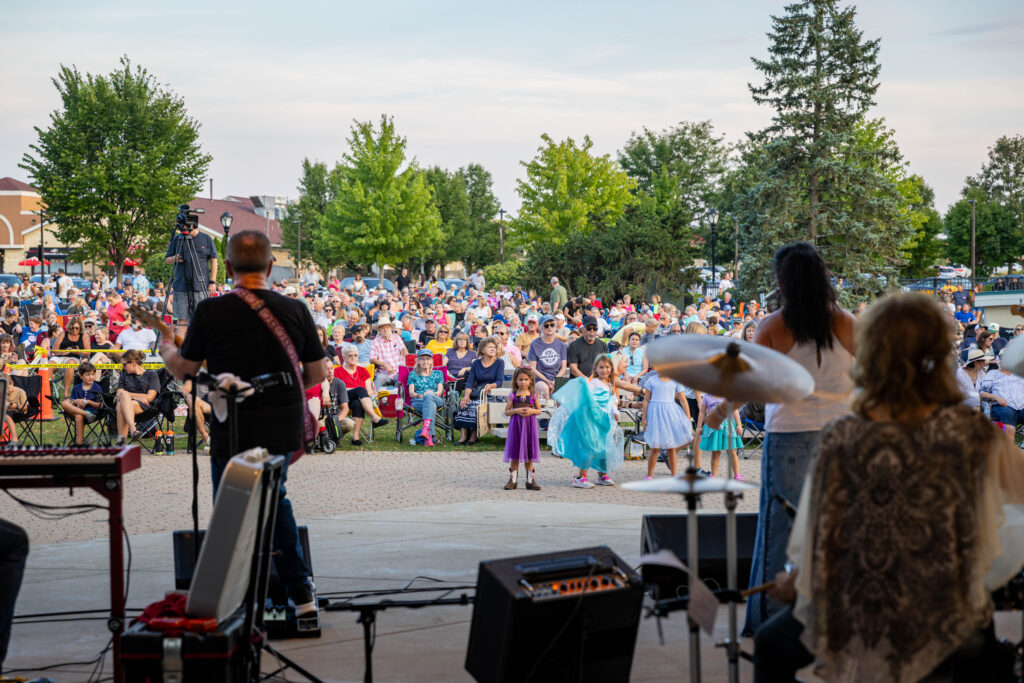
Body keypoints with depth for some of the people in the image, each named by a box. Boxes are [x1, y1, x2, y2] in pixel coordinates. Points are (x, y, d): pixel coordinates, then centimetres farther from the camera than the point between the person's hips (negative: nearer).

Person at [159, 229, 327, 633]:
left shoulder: (210, 312, -11)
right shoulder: (295, 310, -3)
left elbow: (184, 370, 0)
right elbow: (317, 374, 5)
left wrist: (166, 350, 22)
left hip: (234, 433, -4)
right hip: (285, 430, 4)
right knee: (273, 499, 25)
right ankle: (301, 597, 22)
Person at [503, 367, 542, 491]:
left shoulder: (533, 395, 4)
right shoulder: (513, 395, 1)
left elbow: (539, 410, 10)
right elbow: (506, 412, 2)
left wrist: (531, 411, -10)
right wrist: (517, 411, -14)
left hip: (530, 425, 1)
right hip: (516, 425, -1)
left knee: (529, 455, 5)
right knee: (515, 454, 2)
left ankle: (531, 480, 11)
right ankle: (513, 480, 9)